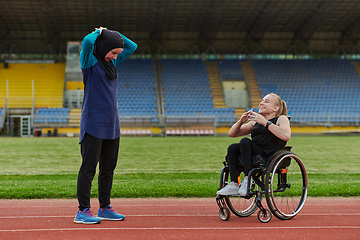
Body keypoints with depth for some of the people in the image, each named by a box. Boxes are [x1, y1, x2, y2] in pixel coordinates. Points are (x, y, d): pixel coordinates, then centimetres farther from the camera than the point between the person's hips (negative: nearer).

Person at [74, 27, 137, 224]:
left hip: (112, 124, 8)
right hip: (93, 124, -8)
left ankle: (105, 208, 18)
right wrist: (99, 32, -4)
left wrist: (114, 34, 12)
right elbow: (87, 41, -24)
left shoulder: (113, 61, 15)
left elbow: (132, 46, 24)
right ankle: (83, 211, -1)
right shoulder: (90, 60, -6)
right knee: (89, 167, -6)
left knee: (108, 168, 10)